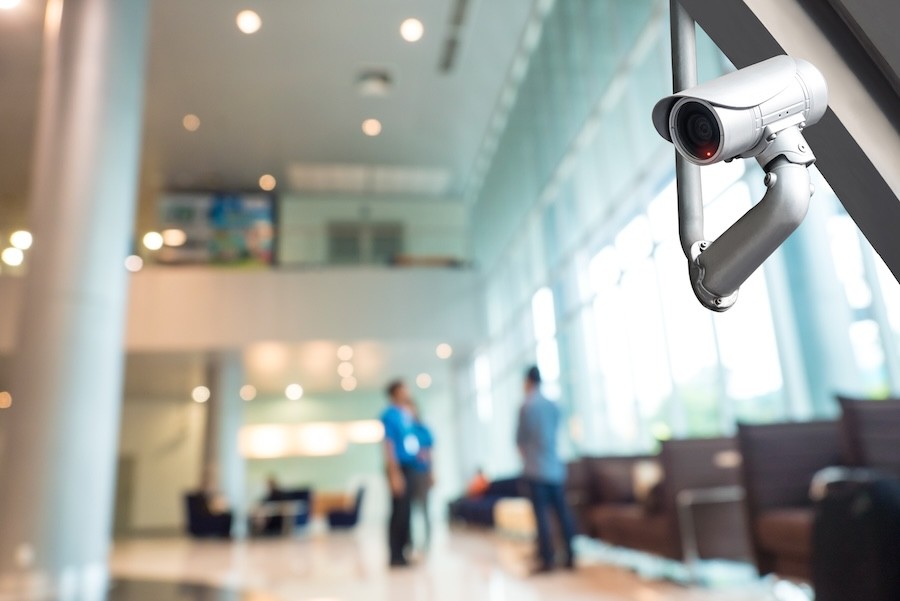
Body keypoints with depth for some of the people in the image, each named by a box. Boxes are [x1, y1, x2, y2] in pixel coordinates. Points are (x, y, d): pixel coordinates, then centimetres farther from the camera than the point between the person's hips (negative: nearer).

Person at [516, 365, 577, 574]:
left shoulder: (526, 406, -9)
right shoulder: (553, 406, 8)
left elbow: (520, 439, -1)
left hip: (536, 469, -5)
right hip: (555, 467, 5)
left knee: (542, 514, -2)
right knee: (562, 511, 9)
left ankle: (548, 559, -1)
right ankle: (571, 556, 12)